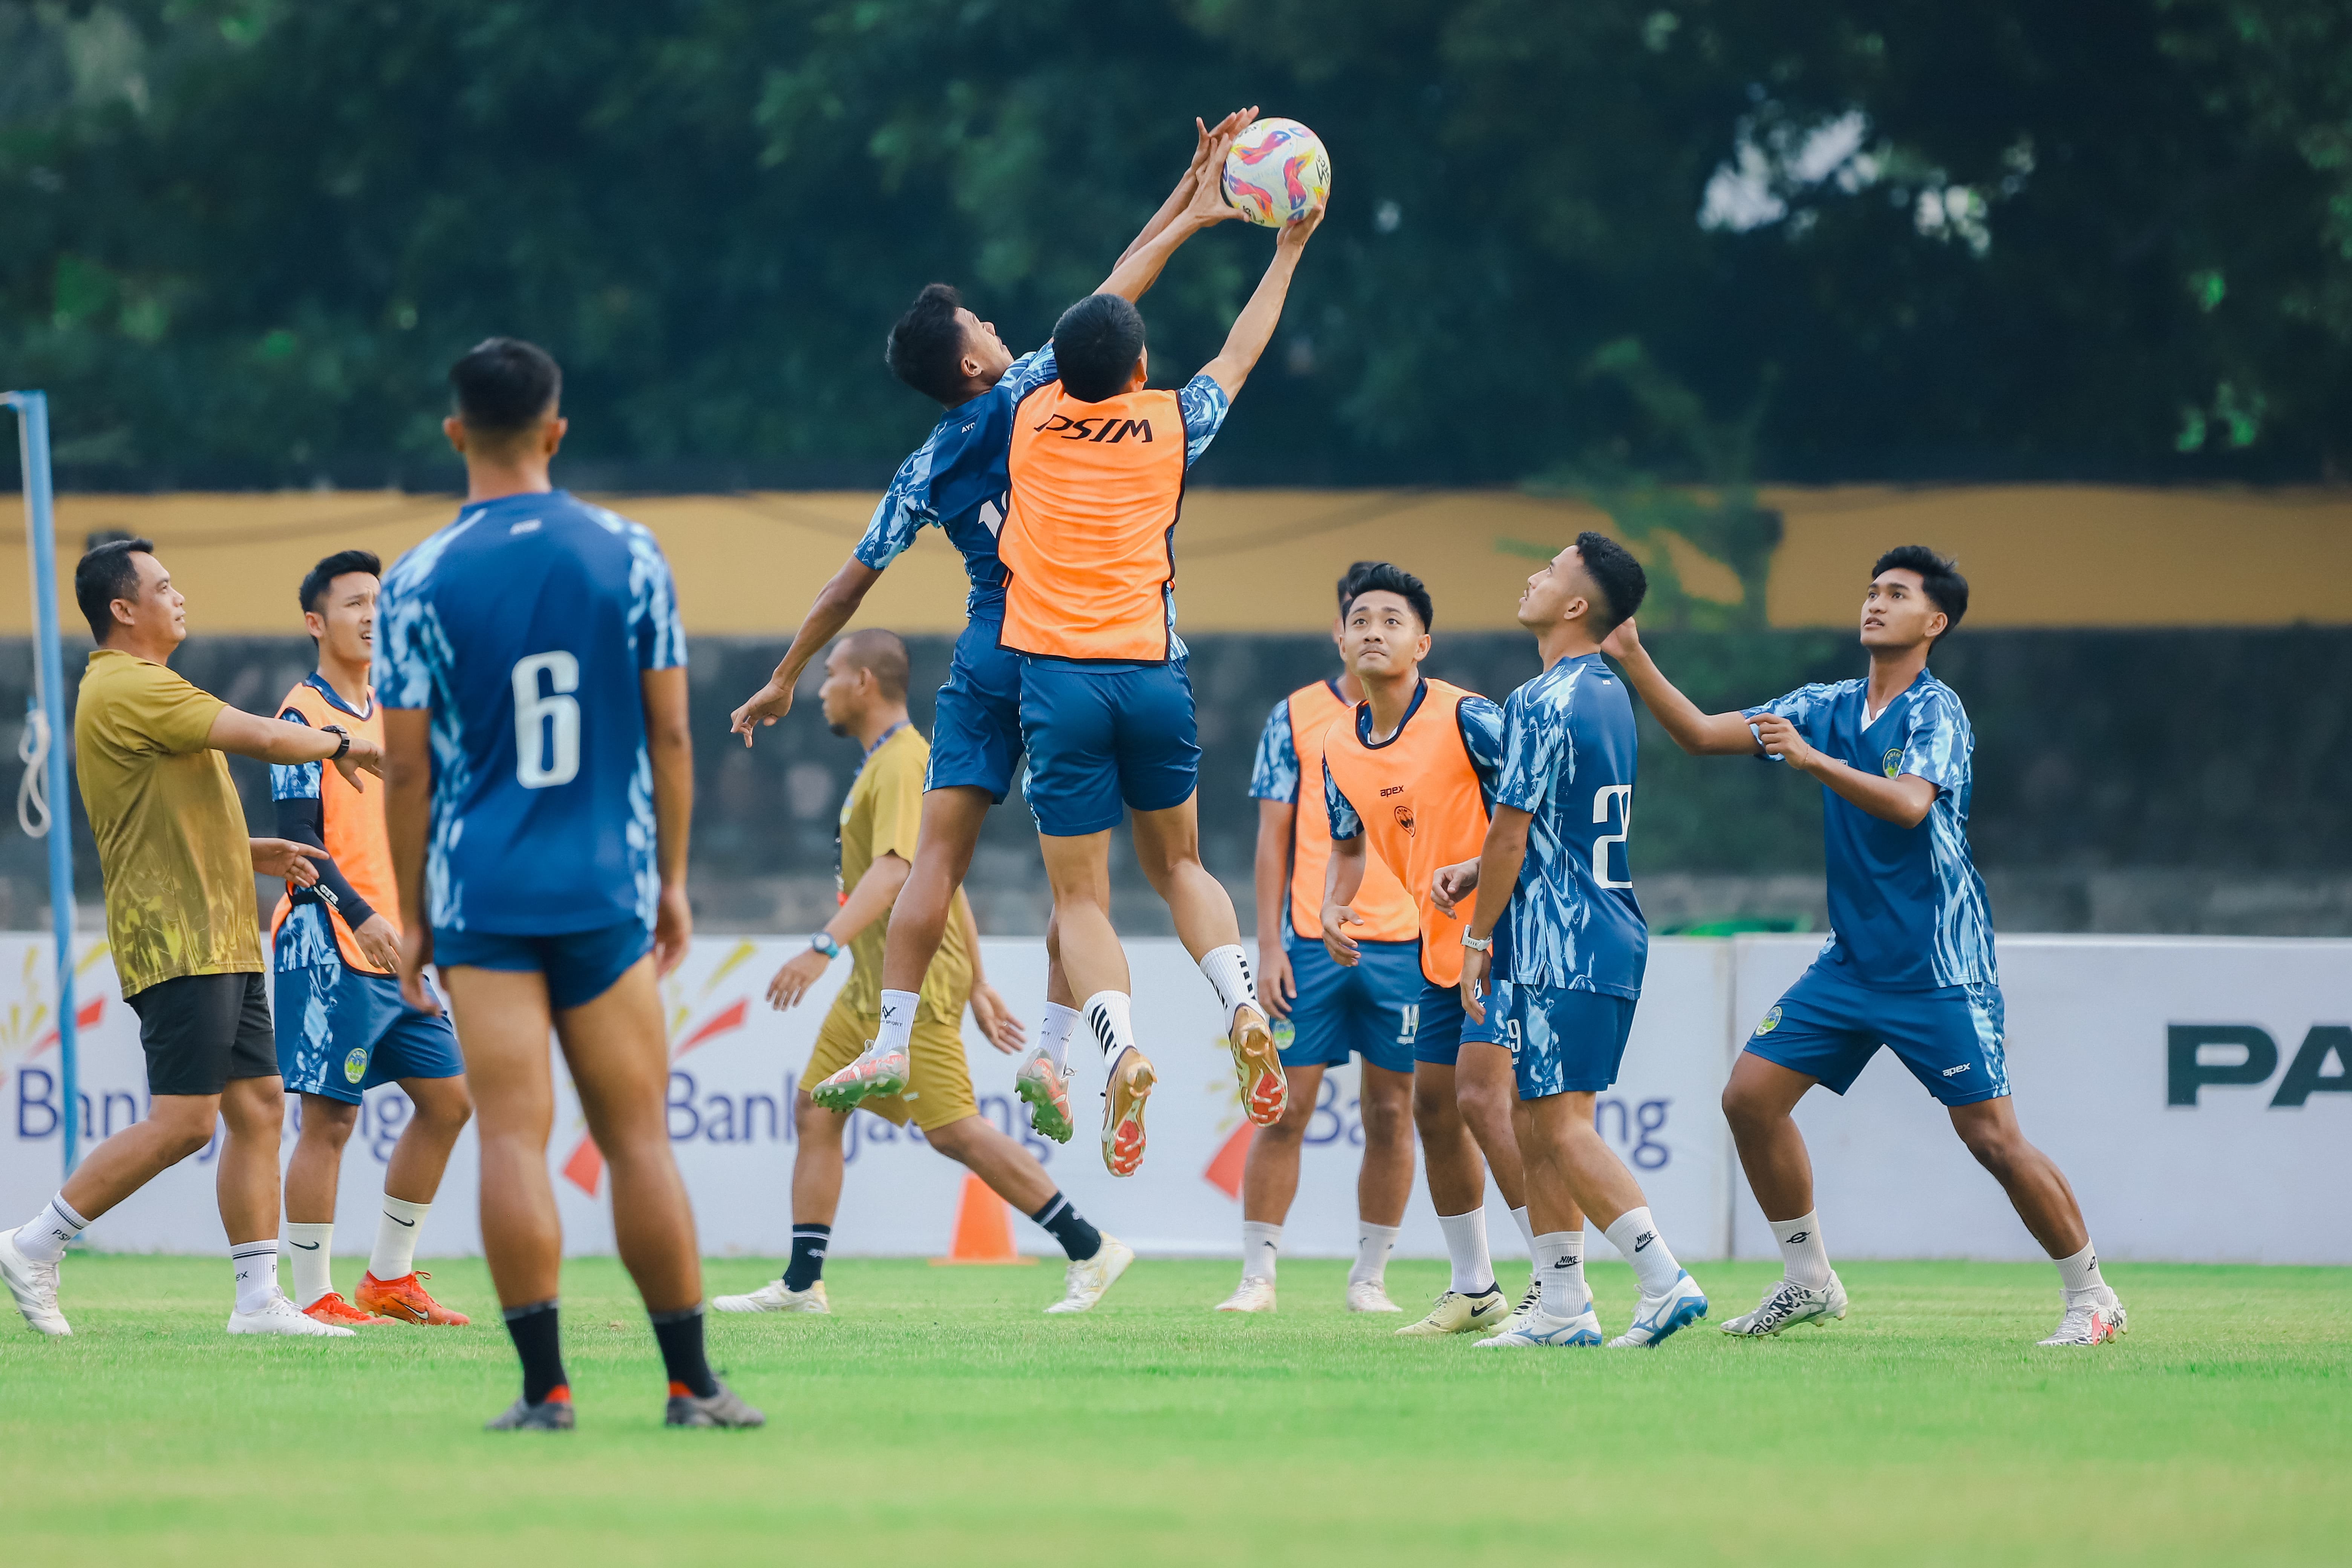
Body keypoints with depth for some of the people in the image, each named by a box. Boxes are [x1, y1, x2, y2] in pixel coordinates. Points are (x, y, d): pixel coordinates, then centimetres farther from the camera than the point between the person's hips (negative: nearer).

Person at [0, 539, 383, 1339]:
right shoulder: (127, 688, -13)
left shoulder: (136, 690, 21)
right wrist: (340, 744, 0)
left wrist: (254, 853, 19)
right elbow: (264, 738, -17)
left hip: (221, 940, 11)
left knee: (259, 1107, 5)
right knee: (184, 1121, -14)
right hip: (175, 939, -11)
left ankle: (259, 1299, 5)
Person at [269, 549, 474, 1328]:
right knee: (329, 1117, -7)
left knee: (447, 1098, 8)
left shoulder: (388, 713, 17)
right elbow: (300, 838, -15)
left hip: (394, 946, 9)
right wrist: (359, 916, -26)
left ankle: (390, 1278, 17)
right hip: (329, 944, -9)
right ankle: (315, 1298, -2)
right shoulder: (305, 715, -8)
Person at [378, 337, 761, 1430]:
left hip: (482, 898, -1)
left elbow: (407, 767, -3)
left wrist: (411, 915, 6)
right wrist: (672, 878, 13)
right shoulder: (627, 555, 1)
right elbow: (669, 731, 3)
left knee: (513, 1136, -3)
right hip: (606, 890, 1)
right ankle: (689, 1383, 8)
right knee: (637, 1138, 6)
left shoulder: (420, 583, -4)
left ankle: (545, 1388, -7)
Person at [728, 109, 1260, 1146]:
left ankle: (891, 1046, -9)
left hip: (986, 660, 3)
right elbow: (1118, 291, 0)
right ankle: (1052, 1050, -6)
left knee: (940, 848, 0)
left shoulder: (924, 473, 8)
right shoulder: (1031, 396, -3)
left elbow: (852, 583, 12)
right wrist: (1194, 203, 6)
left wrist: (785, 679, 22)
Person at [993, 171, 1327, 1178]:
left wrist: (1189, 219, 30)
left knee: (1081, 897, -2)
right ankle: (1242, 1005, -6)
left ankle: (1121, 1053, -25)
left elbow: (1095, 323, 20)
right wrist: (1288, 249, 34)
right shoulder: (1170, 427, 3)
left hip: (1058, 677, -1)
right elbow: (1240, 352, 21)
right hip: (1153, 675, 1)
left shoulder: (1037, 418, 4)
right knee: (1176, 864, 19)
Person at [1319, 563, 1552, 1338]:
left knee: (1482, 1098, -18)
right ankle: (1474, 1289, 25)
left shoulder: (1465, 719, -18)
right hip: (1442, 948, 8)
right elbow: (1349, 844, 19)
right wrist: (1335, 908, 0)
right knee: (1433, 1108, 11)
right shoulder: (1339, 748, 5)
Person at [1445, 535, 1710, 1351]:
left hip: (1559, 947, -10)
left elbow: (1512, 831, -14)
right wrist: (1478, 871, 18)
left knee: (1563, 1126, -10)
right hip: (1610, 937, 10)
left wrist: (1479, 937, -6)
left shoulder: (1541, 704, -15)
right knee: (1535, 1121, 13)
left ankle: (1666, 1279, -18)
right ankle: (1561, 1306, 13)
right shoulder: (1608, 695, 15)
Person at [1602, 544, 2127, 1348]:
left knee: (1992, 1138, -10)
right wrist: (1633, 657, 2)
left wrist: (1811, 759, -33)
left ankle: (2091, 1296, 4)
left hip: (1937, 968, -7)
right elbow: (1701, 735, 11)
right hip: (1852, 961, 7)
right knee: (1750, 1097, -1)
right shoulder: (1826, 706, 10)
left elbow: (1909, 804, -28)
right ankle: (1808, 1281, 13)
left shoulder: (1936, 710, -10)